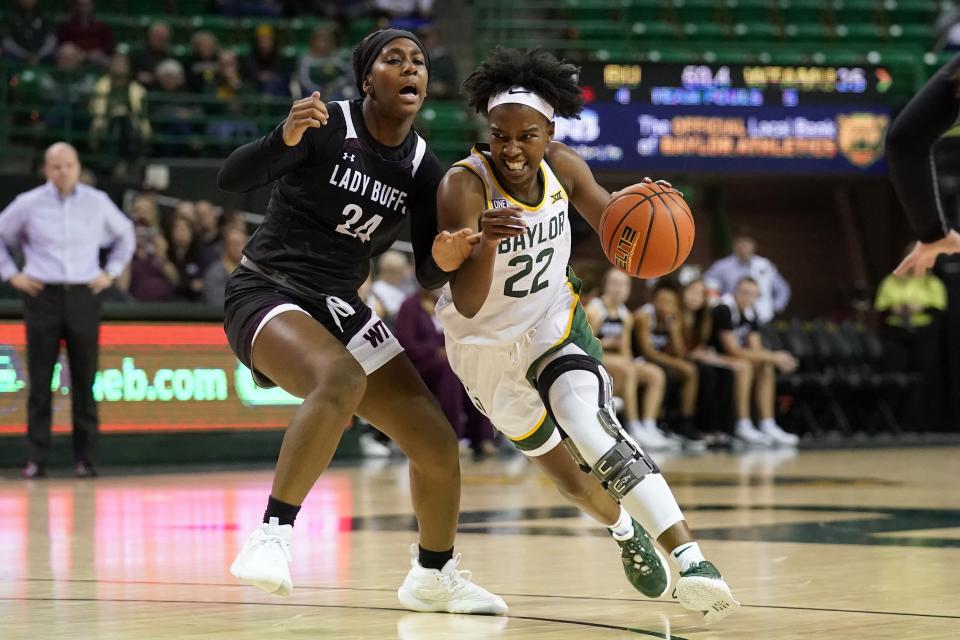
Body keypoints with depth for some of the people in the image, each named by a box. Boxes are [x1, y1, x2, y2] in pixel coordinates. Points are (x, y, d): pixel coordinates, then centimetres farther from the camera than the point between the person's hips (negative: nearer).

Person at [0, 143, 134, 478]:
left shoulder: (97, 202, 6)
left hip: (84, 296, 1)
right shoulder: (28, 204, 2)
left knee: (84, 382, 1)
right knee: (40, 383, -1)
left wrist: (111, 272, 11)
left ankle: (86, 459, 6)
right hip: (42, 296, -1)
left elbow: (124, 233, 21)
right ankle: (37, 459, 2)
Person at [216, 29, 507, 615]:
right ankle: (273, 534, -33)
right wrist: (285, 138, -40)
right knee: (341, 378, -38)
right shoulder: (327, 126, -13)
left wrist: (445, 257, -18)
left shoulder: (423, 168, 3)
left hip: (340, 307, 6)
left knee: (438, 443, 2)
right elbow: (231, 179, -21)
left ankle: (434, 577, 26)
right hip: (265, 295, -6)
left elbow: (428, 276, 6)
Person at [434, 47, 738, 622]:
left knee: (592, 428, -26)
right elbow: (468, 305, -35)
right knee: (550, 451, 19)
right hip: (486, 344, 0)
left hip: (553, 322, 0)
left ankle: (690, 558, -36)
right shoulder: (464, 187, -30)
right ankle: (626, 529, 49)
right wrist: (486, 241, -55)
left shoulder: (563, 167, -17)